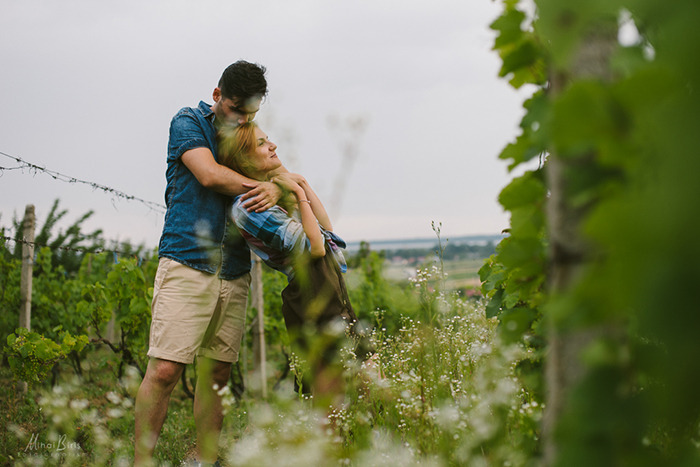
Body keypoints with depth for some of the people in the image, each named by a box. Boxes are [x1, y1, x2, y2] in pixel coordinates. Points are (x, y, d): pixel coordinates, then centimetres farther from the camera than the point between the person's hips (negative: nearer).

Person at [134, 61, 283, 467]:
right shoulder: (188, 122, 2)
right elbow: (209, 174, -13)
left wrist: (275, 190, -14)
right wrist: (259, 187, -4)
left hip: (234, 274, 6)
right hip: (187, 265, -5)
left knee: (217, 373, 6)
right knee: (164, 370, -12)